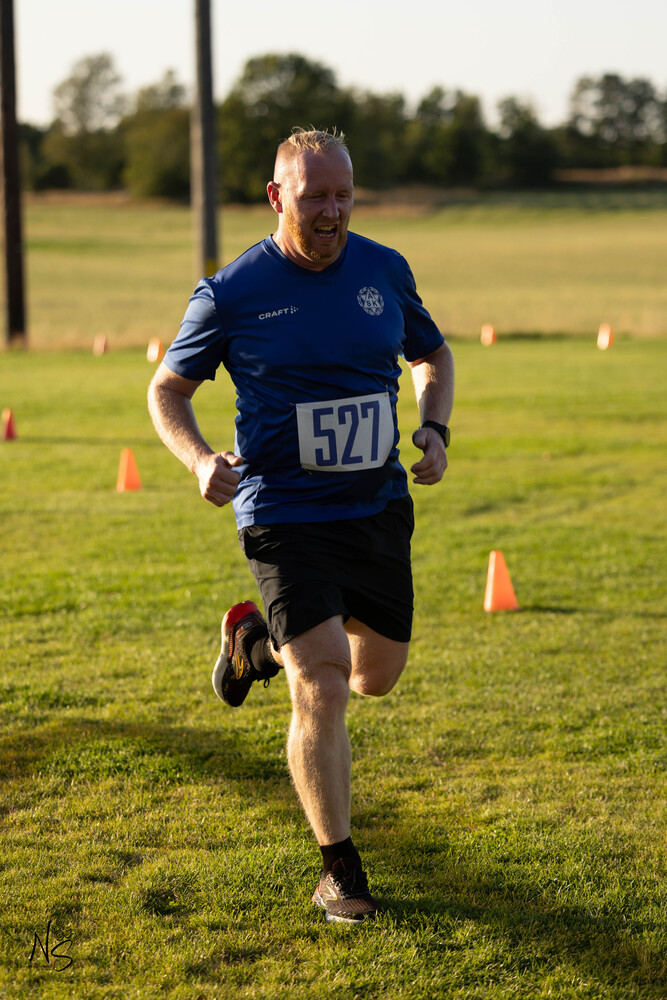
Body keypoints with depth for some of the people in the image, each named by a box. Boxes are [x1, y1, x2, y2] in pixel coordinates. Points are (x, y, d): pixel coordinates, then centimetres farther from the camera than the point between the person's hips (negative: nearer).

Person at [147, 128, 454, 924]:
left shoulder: (384, 270, 0)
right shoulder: (233, 293, -10)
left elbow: (432, 356, 17)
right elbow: (167, 390, 1)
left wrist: (433, 431, -2)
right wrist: (200, 461, -17)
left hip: (379, 507, 5)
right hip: (284, 516, -5)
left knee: (378, 673, 17)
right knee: (323, 689, -13)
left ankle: (256, 642, 46)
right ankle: (339, 873, 1)